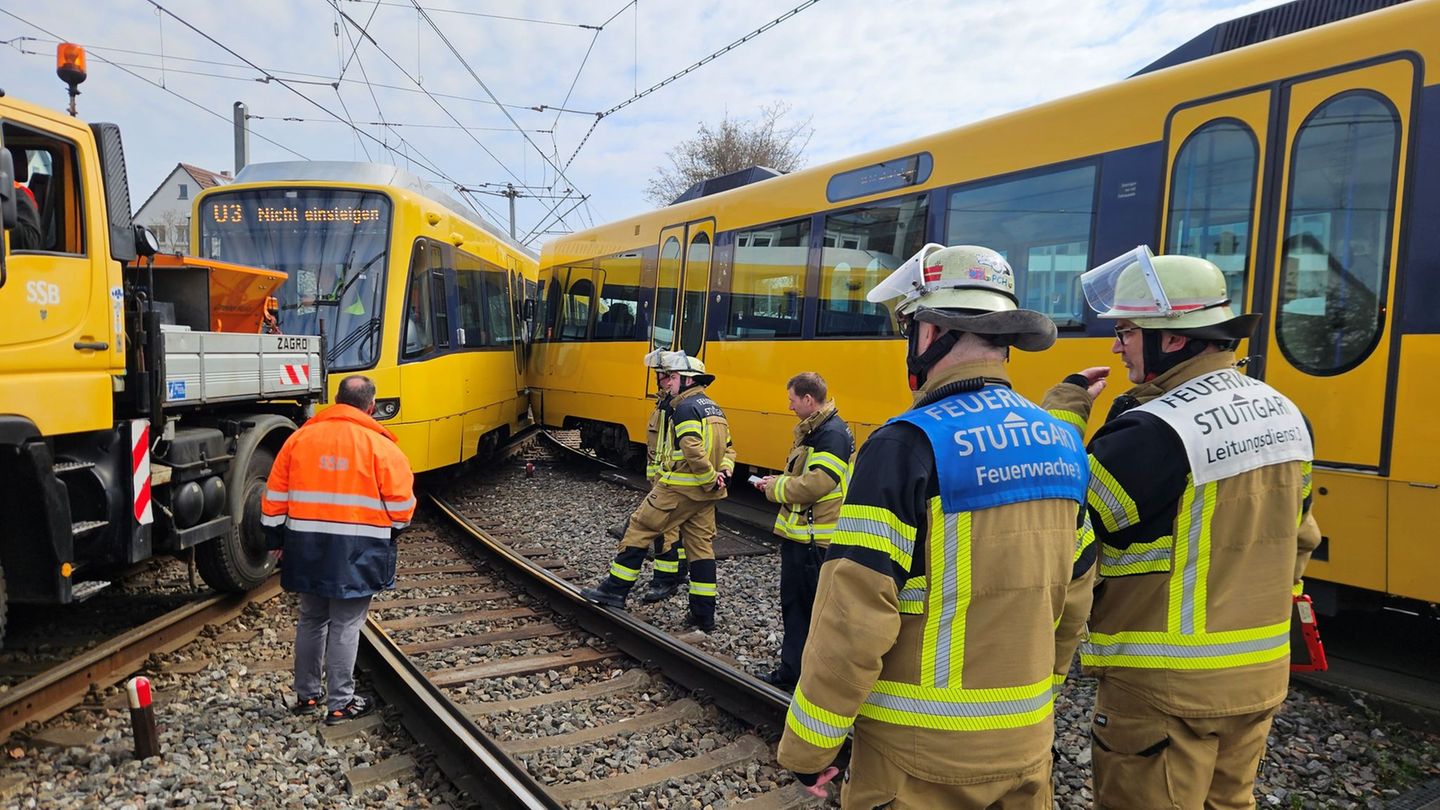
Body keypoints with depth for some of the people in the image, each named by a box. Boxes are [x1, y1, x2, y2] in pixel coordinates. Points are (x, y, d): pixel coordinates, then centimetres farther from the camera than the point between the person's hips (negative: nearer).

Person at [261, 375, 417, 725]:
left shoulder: (300, 437, 3)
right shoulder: (379, 446, -10)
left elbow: (275, 497, 7)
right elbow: (402, 506, -10)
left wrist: (275, 537, 18)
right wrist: (393, 527, 11)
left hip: (307, 549, 5)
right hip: (356, 552, -4)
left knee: (311, 621, 18)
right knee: (345, 626, 4)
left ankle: (307, 694, 29)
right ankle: (340, 703, 11)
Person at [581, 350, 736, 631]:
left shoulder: (686, 409, -14)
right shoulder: (714, 408, 16)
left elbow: (693, 451, -26)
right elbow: (728, 450, 17)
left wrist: (711, 479, -16)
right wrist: (723, 474, 2)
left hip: (677, 488, -9)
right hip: (704, 494, 9)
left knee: (639, 530, 2)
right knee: (700, 547, 9)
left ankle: (615, 590, 8)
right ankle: (704, 614, 12)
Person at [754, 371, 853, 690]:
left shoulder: (833, 434, -19)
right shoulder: (810, 430, 14)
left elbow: (815, 484, -26)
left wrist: (775, 489, -12)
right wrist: (777, 482, 5)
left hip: (814, 540, -10)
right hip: (797, 533, 10)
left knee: (814, 609, 1)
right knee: (793, 605, 17)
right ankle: (791, 671, 28)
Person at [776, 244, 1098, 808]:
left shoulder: (908, 446, -20)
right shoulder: (1062, 445, 1)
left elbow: (854, 618, -22)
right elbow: (1074, 601, 9)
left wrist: (807, 744, -11)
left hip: (919, 750, -6)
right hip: (1025, 744, 6)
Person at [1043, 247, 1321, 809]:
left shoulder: (1154, 432, -24)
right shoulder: (1284, 414, 4)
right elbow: (1298, 540, 15)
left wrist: (1065, 407, -13)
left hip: (1167, 687, -8)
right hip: (1260, 677, 8)